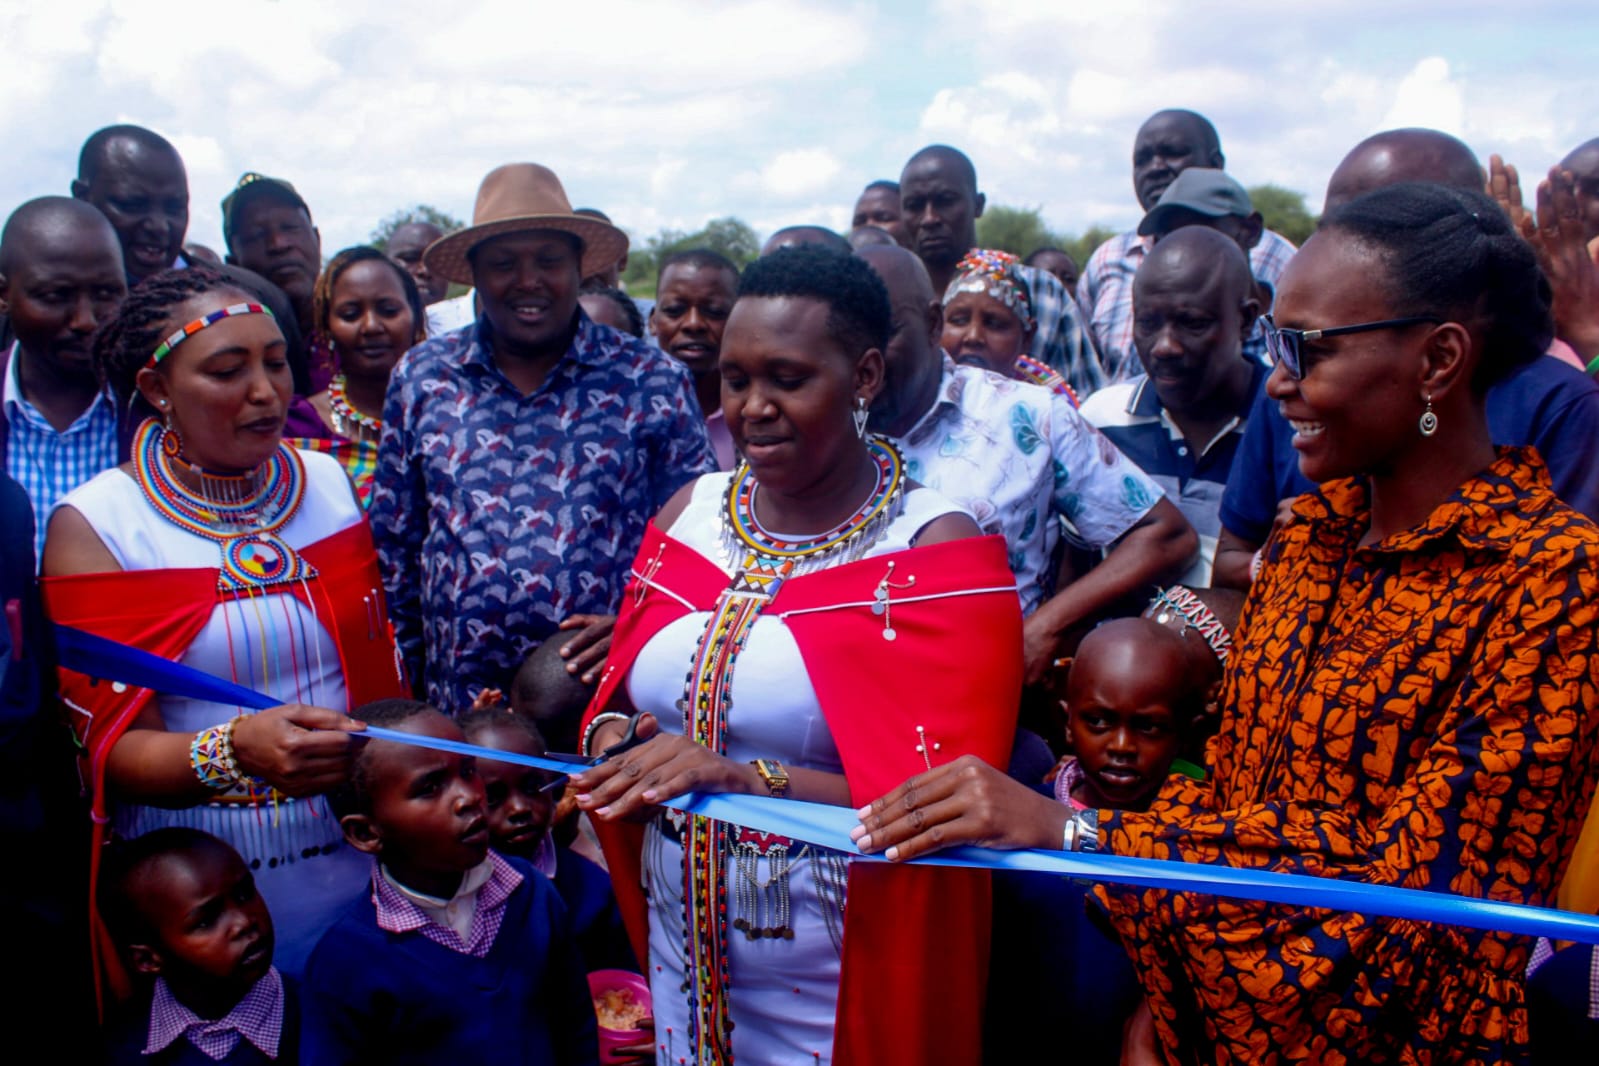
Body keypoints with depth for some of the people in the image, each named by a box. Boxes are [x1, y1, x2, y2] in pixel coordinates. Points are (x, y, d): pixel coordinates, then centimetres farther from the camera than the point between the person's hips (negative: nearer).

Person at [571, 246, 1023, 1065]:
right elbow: (617, 695, 11)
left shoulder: (938, 551, -14)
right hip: (680, 935, 5)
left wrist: (747, 778, -28)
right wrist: (614, 740, -12)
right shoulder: (689, 514, 2)